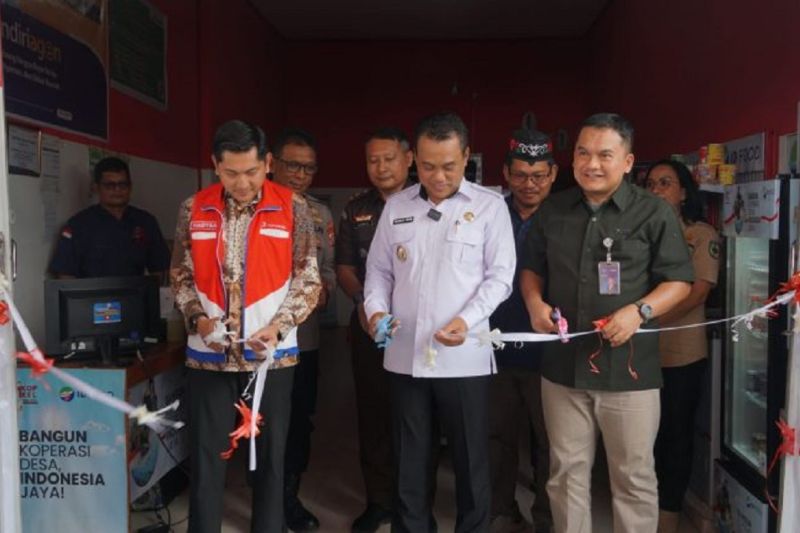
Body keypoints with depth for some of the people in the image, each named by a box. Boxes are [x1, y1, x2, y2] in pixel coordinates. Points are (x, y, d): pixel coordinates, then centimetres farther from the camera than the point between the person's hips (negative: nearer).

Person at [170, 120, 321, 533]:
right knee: (205, 455, 9)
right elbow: (181, 276, 9)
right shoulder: (194, 209, 2)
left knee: (270, 454, 11)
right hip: (208, 353, 1)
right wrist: (197, 318, -9)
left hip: (272, 354, -1)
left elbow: (308, 279, -1)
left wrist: (279, 327, -14)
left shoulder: (292, 208, -3)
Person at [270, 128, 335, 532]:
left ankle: (290, 496, 34)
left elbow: (328, 268, 11)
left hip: (305, 338, 5)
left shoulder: (321, 214, 9)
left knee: (300, 421, 15)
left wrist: (324, 288, -9)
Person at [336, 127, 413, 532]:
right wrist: (361, 300, -6)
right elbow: (344, 268, 12)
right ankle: (378, 500, 25)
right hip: (369, 326, 4)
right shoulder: (355, 210, 11)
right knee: (373, 415, 10)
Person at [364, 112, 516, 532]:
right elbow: (378, 269, 12)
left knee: (470, 461, 10)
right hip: (405, 356, 3)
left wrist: (467, 319, -19)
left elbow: (500, 277, -4)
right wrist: (375, 309, -6)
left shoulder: (490, 206, -1)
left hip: (464, 358, -2)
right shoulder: (396, 206, 8)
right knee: (409, 461, 14)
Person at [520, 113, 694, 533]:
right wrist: (535, 302, -3)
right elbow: (531, 268, 17)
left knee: (634, 476, 10)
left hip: (629, 368, -3)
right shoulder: (552, 211, 7)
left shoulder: (654, 213, -3)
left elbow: (678, 281, -2)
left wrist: (639, 311, -19)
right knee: (567, 472, 14)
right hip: (562, 365, 3)